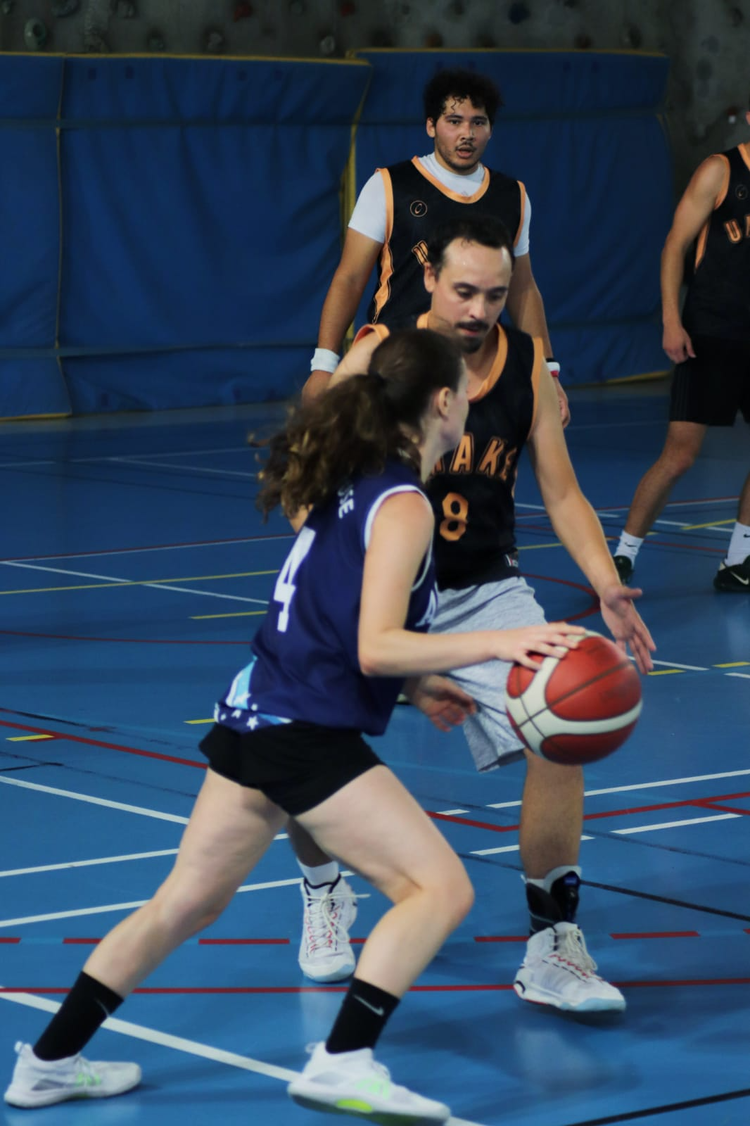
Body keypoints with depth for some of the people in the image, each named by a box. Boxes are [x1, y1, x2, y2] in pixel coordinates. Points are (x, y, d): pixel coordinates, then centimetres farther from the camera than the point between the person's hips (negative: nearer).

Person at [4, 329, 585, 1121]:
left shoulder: (352, 484, 14)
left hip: (251, 719, 9)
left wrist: (418, 684, 26)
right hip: (307, 737, -9)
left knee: (188, 902, 19)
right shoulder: (403, 506, -12)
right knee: (440, 887, -8)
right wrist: (495, 644, -25)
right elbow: (374, 646, -20)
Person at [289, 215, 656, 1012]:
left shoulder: (529, 368, -4)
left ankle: (552, 949, -5)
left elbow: (561, 494, 0)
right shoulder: (377, 357, -13)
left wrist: (608, 589, -15)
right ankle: (323, 895, 24)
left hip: (485, 589, 2)